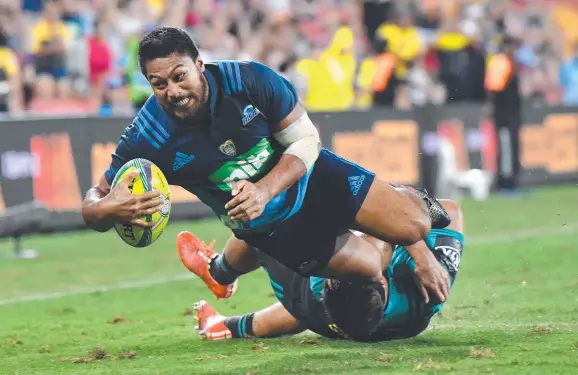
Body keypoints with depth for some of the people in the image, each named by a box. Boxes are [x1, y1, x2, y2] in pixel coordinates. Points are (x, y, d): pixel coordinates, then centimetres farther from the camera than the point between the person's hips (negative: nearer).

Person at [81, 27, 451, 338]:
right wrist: (113, 208, -47)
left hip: (313, 177, 0)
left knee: (413, 226, -7)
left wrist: (265, 191, -35)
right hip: (269, 226, 0)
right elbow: (92, 204, -21)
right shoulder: (147, 139, -29)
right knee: (371, 269, 0)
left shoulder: (249, 79, -29)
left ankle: (406, 198, 35)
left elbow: (307, 140, -18)